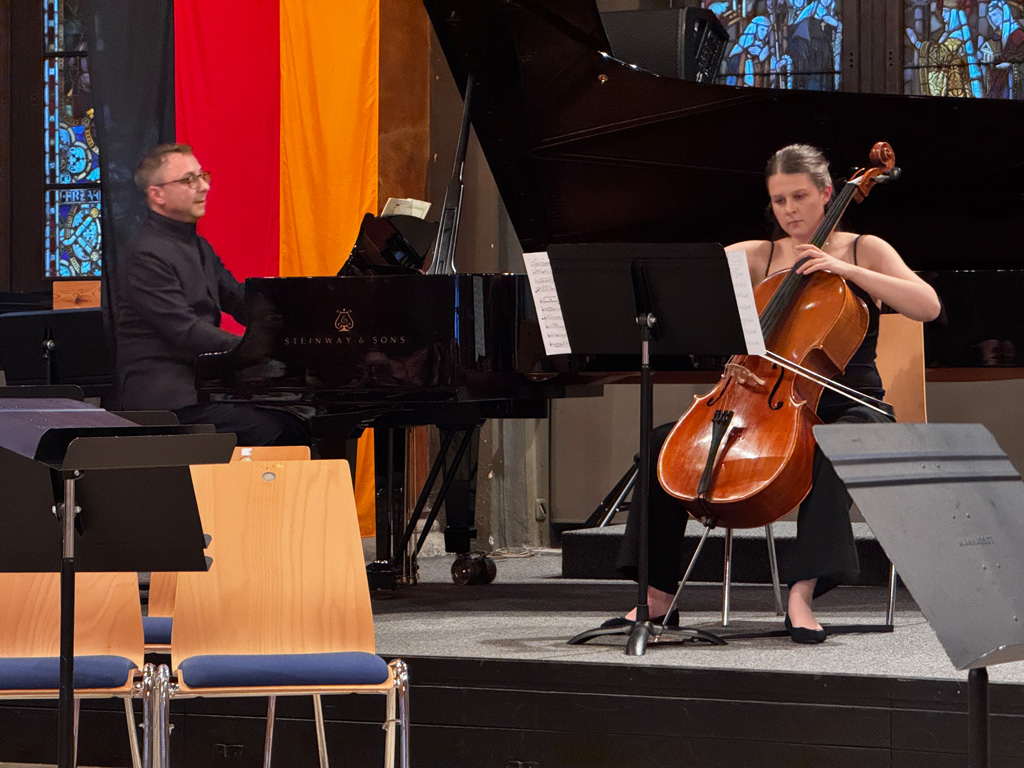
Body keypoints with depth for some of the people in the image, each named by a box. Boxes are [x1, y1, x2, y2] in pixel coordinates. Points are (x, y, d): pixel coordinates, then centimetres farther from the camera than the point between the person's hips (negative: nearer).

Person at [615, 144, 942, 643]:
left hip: (847, 409, -4)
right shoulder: (756, 256, 13)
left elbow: (927, 306, -11)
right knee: (664, 443, -13)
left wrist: (847, 269, -17)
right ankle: (658, 594, -12)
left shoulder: (863, 250, 3)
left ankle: (802, 591, -44)